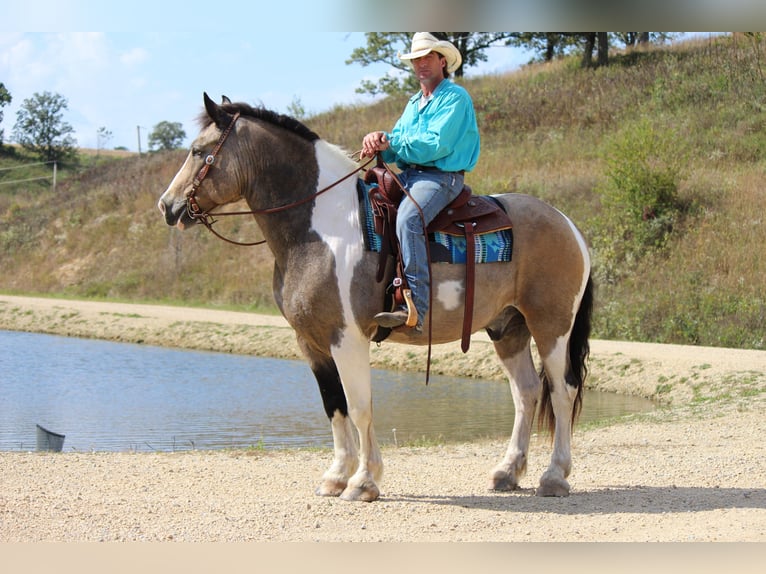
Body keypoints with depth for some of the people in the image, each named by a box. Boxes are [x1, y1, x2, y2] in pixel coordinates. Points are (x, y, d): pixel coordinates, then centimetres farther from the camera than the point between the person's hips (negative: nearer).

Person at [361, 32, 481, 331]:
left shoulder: (455, 97, -4)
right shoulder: (414, 103, 23)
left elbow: (436, 145, -15)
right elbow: (396, 147, 16)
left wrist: (390, 143, -12)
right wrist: (379, 142, -8)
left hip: (442, 176, -9)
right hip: (407, 174, 9)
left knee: (408, 218, -35)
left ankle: (416, 307, -42)